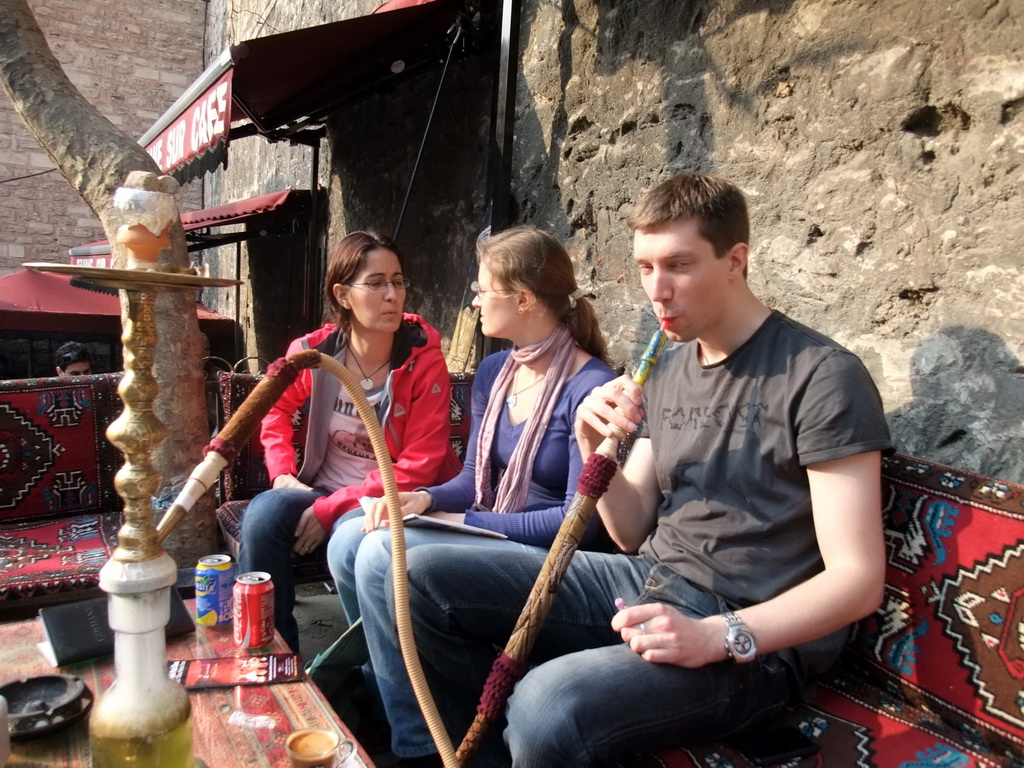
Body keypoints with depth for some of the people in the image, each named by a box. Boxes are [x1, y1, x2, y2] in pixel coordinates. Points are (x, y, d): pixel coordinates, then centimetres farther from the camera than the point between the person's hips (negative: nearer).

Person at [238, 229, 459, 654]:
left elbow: (418, 467, -16)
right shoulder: (314, 352, -4)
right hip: (323, 488, 4)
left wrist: (331, 508, -18)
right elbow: (275, 406, 18)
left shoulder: (425, 361, -14)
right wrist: (282, 471, 2)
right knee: (262, 516, -24)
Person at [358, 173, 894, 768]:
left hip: (752, 643, -6)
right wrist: (595, 448, -7)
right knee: (422, 577, -1)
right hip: (647, 582, 7)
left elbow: (858, 579, -15)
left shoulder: (821, 375, -11)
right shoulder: (668, 370, 10)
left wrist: (716, 637, -27)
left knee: (551, 706, -35)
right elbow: (633, 534, 10)